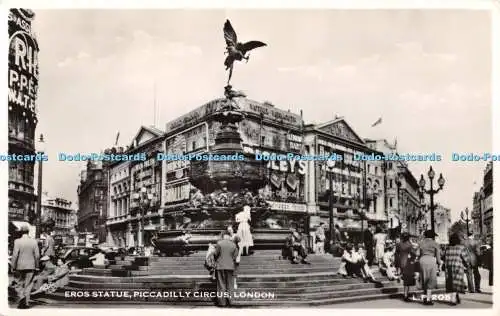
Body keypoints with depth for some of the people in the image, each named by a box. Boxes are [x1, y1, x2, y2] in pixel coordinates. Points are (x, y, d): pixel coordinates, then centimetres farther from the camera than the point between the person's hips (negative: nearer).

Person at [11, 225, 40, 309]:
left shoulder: (17, 241, -8)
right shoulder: (34, 241, -3)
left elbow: (15, 255, -11)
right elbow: (37, 255, -2)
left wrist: (13, 266, -3)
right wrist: (36, 266, 10)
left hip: (20, 266, -1)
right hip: (31, 266, 1)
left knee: (20, 283, 17)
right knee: (28, 285, 7)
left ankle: (22, 297, 1)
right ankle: (26, 303, 4)